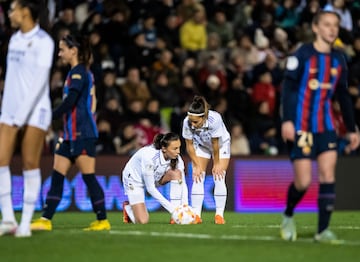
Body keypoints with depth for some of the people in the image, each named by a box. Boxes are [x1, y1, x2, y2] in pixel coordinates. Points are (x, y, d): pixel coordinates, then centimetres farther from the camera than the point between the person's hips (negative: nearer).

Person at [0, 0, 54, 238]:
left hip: (34, 111, -6)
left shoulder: (43, 41, -8)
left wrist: (22, 115, -17)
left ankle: (26, 223, 3)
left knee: (30, 165, -3)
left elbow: (40, 81, -14)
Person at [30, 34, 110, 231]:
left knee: (88, 176, -6)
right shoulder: (80, 72, 18)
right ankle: (46, 219, 3)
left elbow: (70, 102, -20)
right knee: (57, 175, 5)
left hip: (82, 134, -10)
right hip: (72, 134, 10)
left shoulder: (78, 72, -10)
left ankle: (102, 220, -1)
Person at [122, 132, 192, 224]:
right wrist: (170, 207, -33)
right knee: (142, 221, -17)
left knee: (176, 173, -25)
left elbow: (183, 184, -17)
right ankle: (128, 208, 19)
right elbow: (150, 188, -31)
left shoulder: (176, 158, -22)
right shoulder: (149, 157, -38)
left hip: (155, 177, 5)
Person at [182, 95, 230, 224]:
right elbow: (189, 146, -18)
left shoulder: (214, 119, -41)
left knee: (219, 178, -10)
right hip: (201, 145, 2)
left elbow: (215, 144, -27)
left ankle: (219, 215, -4)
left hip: (221, 144, -2)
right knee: (197, 178, -9)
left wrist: (217, 164, -16)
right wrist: (197, 165, -15)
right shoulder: (187, 122, -33)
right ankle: (196, 215, -6)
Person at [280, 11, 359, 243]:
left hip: (326, 125, 5)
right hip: (301, 126, -5)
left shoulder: (339, 59, 10)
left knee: (328, 174, -8)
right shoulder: (303, 54, -6)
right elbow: (288, 87, -11)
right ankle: (288, 216, 23)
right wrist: (287, 120, -20)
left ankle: (323, 230, -4)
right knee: (303, 182, -5)